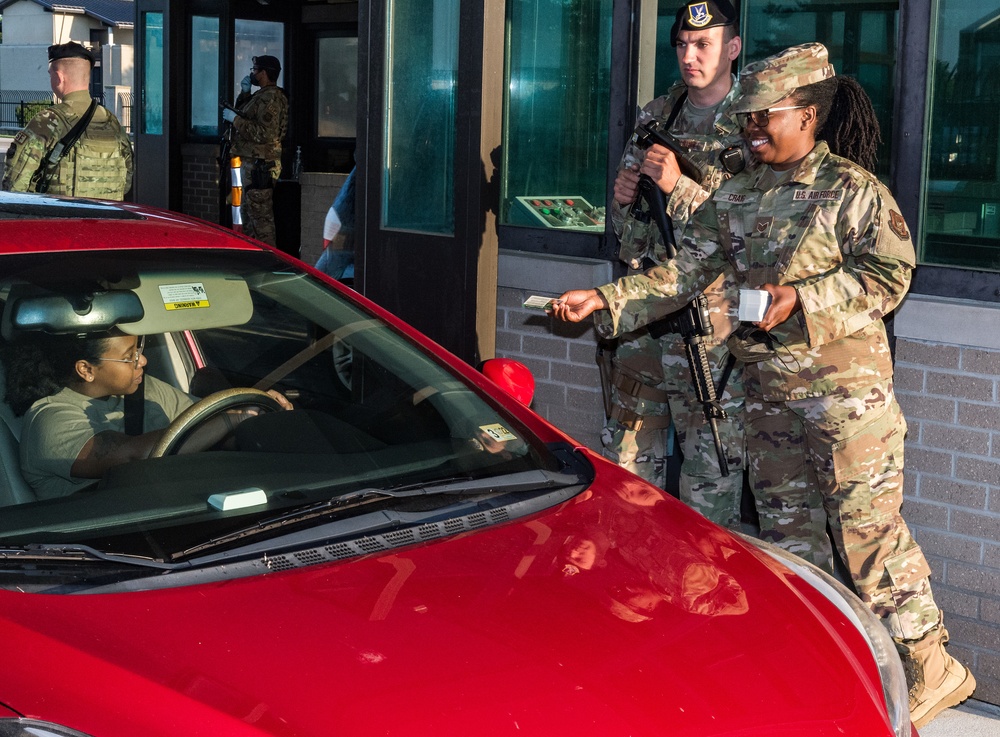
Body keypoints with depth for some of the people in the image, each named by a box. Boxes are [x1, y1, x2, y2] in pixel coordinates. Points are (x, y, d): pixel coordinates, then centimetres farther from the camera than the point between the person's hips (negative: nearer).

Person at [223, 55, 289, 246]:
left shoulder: (270, 98, -17)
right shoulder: (262, 95, 16)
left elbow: (264, 134, -26)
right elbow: (245, 114, 27)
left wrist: (235, 119, -19)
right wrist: (245, 93, 12)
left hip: (259, 165, -11)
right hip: (252, 162, 11)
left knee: (260, 216, -9)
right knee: (248, 212, 19)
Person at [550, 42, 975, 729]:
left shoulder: (853, 188, -8)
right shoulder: (739, 197, 9)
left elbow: (889, 273, -13)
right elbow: (685, 272, 6)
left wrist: (802, 299, -22)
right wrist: (603, 300, -5)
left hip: (847, 386, -6)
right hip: (770, 388, 7)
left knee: (868, 527, -4)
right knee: (787, 528, 11)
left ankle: (930, 670, 10)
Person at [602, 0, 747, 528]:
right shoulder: (655, 117, 14)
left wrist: (679, 186, -21)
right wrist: (624, 200, -2)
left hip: (711, 311, -6)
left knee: (711, 463, -2)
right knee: (628, 447, 14)